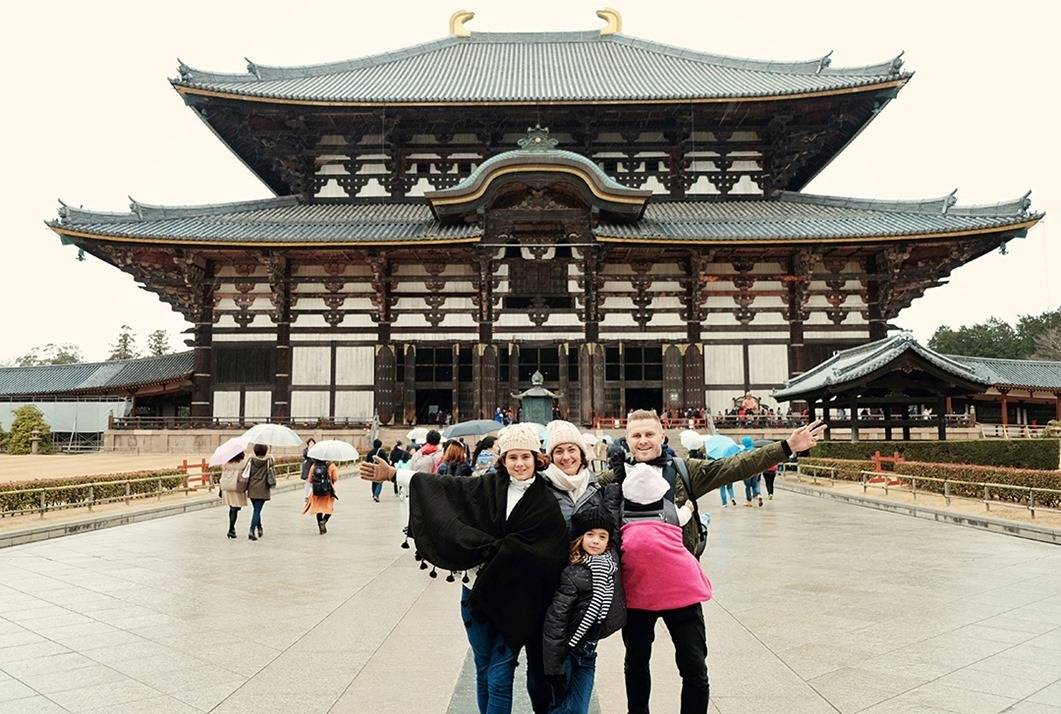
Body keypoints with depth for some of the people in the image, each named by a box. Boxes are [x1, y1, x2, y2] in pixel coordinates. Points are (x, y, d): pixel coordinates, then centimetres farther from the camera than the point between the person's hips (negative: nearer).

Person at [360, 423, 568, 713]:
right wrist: (393, 474, -1)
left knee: (499, 679, -2)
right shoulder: (490, 486, 2)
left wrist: (488, 548, -11)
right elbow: (442, 486, 2)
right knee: (483, 673, 15)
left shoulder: (546, 504, -7)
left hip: (514, 601, -3)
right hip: (476, 592, 3)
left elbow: (529, 552, -14)